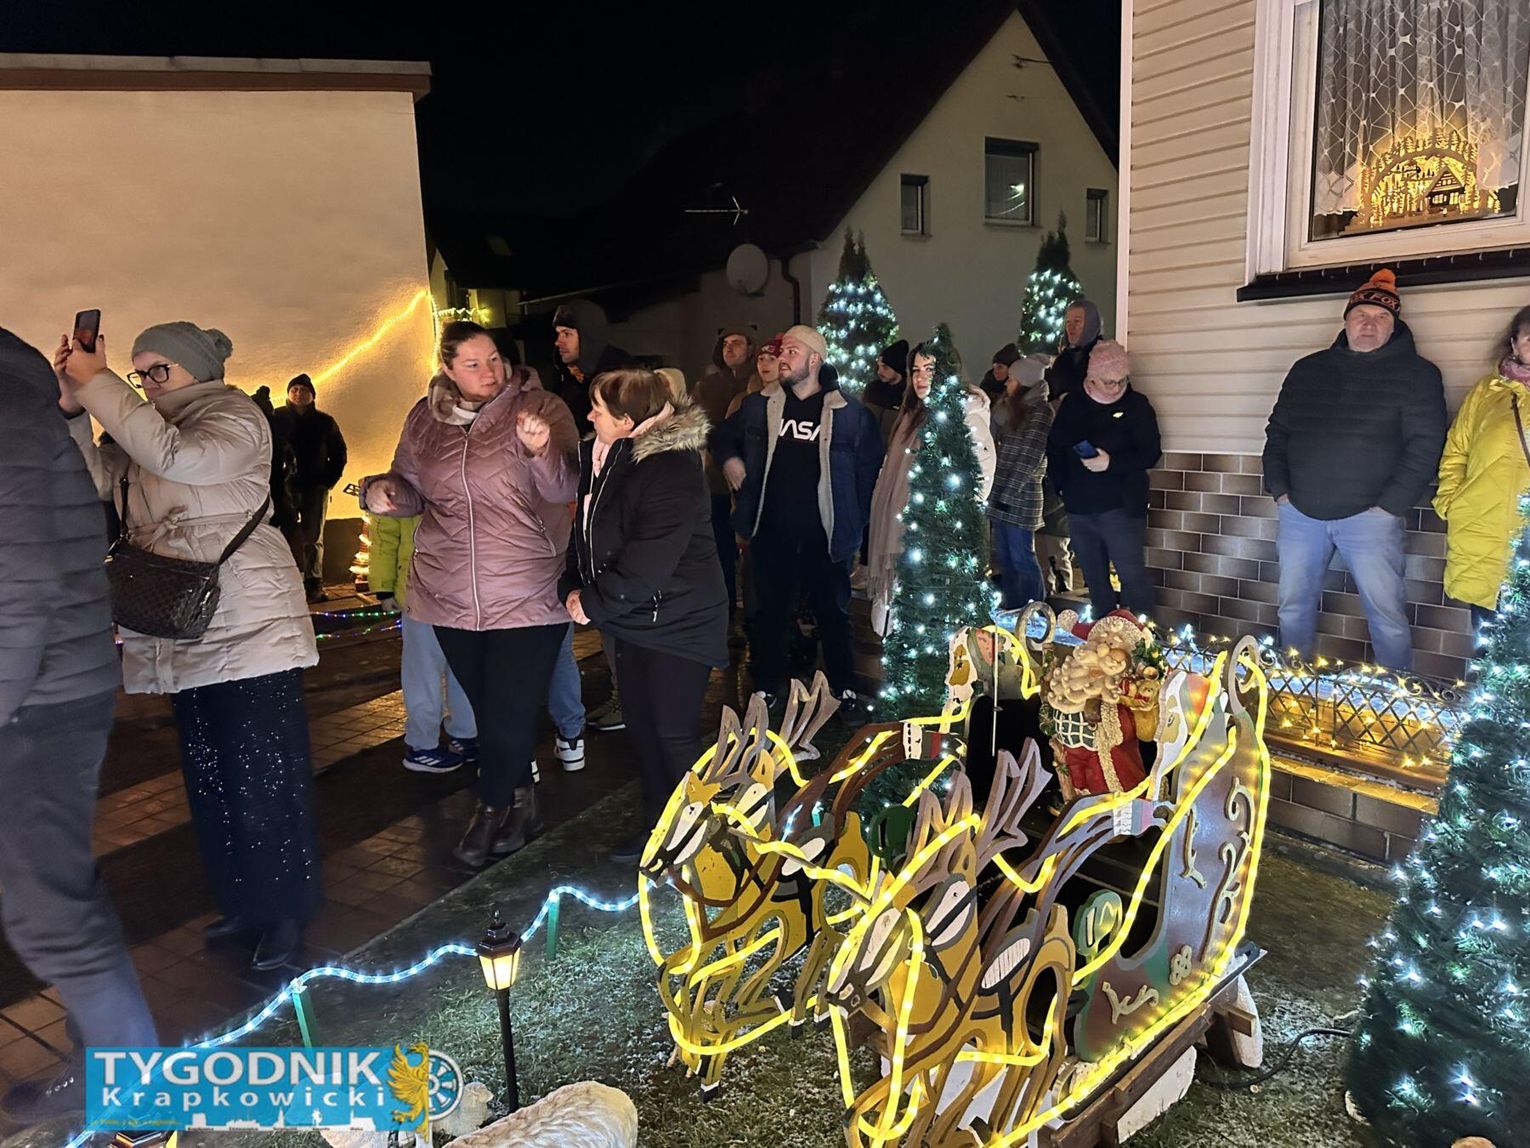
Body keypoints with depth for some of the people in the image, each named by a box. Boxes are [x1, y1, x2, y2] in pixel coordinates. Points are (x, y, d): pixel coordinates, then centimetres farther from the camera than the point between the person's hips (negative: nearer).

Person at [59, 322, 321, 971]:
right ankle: (243, 902, 28)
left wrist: (96, 384, -17)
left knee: (261, 779, -4)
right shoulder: (148, 429, 18)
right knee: (209, 779, 14)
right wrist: (71, 406, -3)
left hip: (248, 630, -8)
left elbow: (177, 457, -24)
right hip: (185, 636, 8)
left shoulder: (236, 418, -6)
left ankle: (286, 911, 10)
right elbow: (96, 480, 7)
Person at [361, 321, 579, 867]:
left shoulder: (539, 408, -6)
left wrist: (542, 451, -35)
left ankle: (494, 808, 22)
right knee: (488, 709, 15)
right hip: (452, 595, 4)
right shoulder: (425, 419, 5)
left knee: (509, 715, 0)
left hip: (528, 596, -4)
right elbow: (411, 489, 16)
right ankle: (518, 801, 34)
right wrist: (382, 491, -6)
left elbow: (563, 489, -15)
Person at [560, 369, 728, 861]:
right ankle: (658, 824, 34)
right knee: (641, 725, 17)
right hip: (633, 619, 9)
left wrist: (593, 601, -17)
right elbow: (587, 530, 12)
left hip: (677, 622, -9)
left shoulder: (672, 470, -24)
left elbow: (646, 564, -28)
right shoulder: (603, 458, 5)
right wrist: (573, 588, -3)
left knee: (675, 734, -1)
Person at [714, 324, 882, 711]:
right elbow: (724, 435, 22)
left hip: (823, 535, -2)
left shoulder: (847, 412, -4)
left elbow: (869, 469, -1)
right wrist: (729, 459, 1)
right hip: (771, 533, 2)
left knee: (833, 612, 11)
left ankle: (844, 689, 26)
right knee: (770, 611, 12)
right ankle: (767, 689, 25)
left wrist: (855, 525, -4)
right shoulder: (759, 405, 4)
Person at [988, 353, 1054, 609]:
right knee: (1005, 558, 11)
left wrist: (1007, 492, -18)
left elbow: (1030, 457, -15)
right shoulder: (1011, 407, 15)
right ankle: (1013, 614, 20)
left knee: (1022, 557, -4)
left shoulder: (1040, 411, -9)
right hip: (1001, 495, 8)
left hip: (1020, 497, -8)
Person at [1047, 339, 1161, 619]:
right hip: (1079, 508, 5)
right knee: (1094, 579, 14)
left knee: (1132, 575, -7)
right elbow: (1054, 447, 15)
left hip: (1121, 508, -4)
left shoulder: (1137, 405, -4)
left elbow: (1151, 454, -8)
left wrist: (1112, 463, -21)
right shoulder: (1072, 404, 7)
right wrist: (1061, 485, 4)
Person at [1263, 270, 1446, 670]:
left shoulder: (1416, 373, 1)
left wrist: (1390, 505, -12)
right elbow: (1277, 431, 15)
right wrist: (1279, 489, 4)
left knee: (1387, 615, -2)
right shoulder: (1308, 369, 13)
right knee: (1293, 608, 10)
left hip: (1368, 515, -3)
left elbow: (1425, 445, -6)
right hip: (1300, 513, 4)